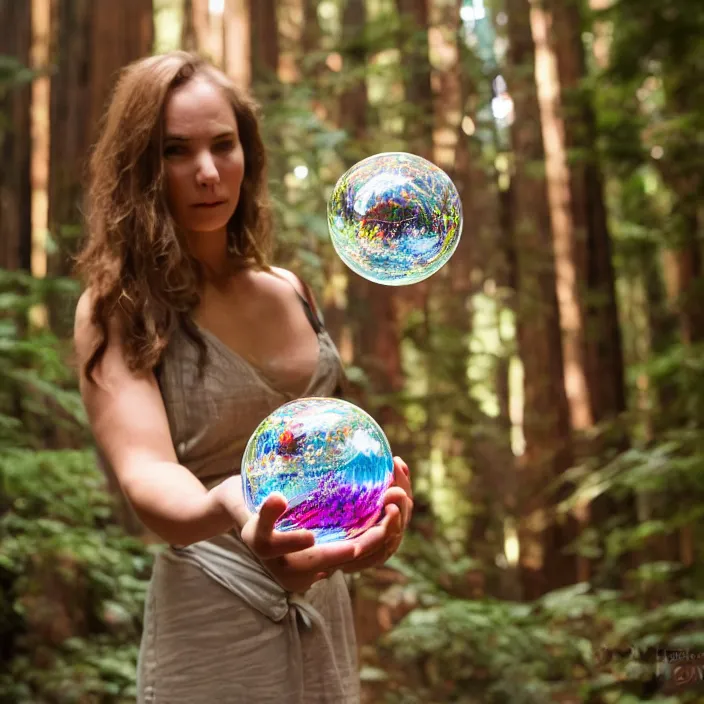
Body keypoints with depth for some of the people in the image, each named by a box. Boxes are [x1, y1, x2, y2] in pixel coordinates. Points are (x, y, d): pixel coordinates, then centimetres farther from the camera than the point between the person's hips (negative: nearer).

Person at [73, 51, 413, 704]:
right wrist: (233, 513, -47)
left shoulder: (288, 290, 2)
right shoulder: (116, 310, -13)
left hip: (325, 604, 5)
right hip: (211, 624, -5)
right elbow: (147, 476, -29)